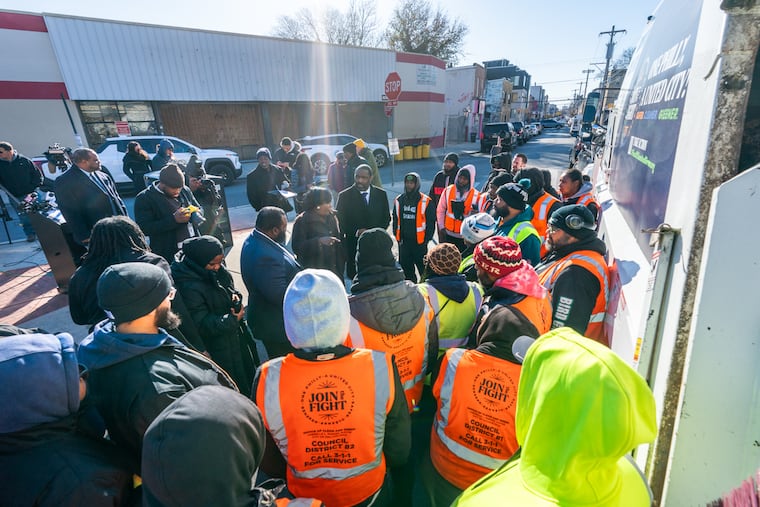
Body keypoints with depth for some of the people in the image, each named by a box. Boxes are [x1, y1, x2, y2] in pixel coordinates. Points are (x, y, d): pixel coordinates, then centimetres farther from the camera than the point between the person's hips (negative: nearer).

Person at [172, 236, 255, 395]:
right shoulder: (189, 287, -29)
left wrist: (235, 297, -9)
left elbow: (229, 288, 12)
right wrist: (231, 320, -27)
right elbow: (202, 325, -25)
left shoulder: (218, 271, -6)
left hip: (233, 336, 9)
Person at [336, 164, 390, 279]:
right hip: (353, 245, -1)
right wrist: (356, 232, -14)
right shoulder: (344, 196, -1)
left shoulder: (381, 194, 5)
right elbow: (340, 222, -1)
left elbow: (386, 218, 10)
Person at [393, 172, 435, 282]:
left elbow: (431, 222, -5)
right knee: (406, 268, 15)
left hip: (419, 241, -5)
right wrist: (398, 237, 5)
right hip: (404, 242, 5)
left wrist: (426, 239, -7)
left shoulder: (426, 201, -9)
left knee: (423, 268, 2)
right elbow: (396, 220, 12)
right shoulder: (398, 200, 5)